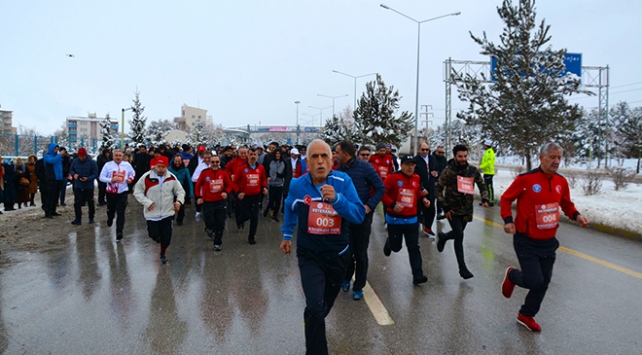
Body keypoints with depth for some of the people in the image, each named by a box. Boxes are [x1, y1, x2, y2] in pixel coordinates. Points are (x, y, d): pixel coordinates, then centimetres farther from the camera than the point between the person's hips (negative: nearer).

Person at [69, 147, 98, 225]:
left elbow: (95, 174, -10)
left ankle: (91, 218, 29)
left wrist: (88, 178, -27)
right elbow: (71, 170, 10)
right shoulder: (75, 161, -4)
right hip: (78, 186, 2)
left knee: (90, 203, 11)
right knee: (77, 203, -1)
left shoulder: (91, 162, -13)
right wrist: (74, 174, -13)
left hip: (89, 187, -2)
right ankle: (78, 219, 9)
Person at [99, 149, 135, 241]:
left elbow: (133, 173, 18)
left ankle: (119, 234, -1)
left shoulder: (127, 165, 1)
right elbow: (101, 177, -6)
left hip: (123, 192, 0)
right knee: (110, 210, 17)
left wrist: (130, 179, -3)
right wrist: (111, 180, -22)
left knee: (121, 213, -4)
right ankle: (110, 220, 53)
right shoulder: (108, 165, -6)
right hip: (110, 192, 0)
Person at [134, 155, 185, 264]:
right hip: (152, 213, -1)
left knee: (166, 237, 5)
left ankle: (163, 254, 32)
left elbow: (180, 191, 7)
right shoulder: (146, 177, -11)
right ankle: (158, 238, 38)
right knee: (153, 234, -1)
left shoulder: (172, 178, -4)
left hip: (167, 213, 1)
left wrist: (179, 201, -11)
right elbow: (137, 191, -3)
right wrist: (146, 202, -15)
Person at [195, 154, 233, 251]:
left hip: (221, 202, 1)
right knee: (210, 223, -1)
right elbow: (198, 186, 5)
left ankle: (217, 244, 18)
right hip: (208, 202, -1)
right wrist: (198, 197, 0)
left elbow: (230, 184, 5)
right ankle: (209, 229, 38)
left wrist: (226, 192, -13)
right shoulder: (204, 173, -6)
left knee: (220, 224, 3)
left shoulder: (223, 173, -2)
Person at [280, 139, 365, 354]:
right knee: (315, 307, -16)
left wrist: (337, 199, -35)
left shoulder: (343, 182, -16)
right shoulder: (297, 185, -11)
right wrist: (287, 235, 17)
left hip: (338, 254, 1)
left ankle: (313, 325, 55)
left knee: (326, 304, 23)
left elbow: (359, 216, -21)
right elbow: (290, 208, 11)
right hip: (310, 255, -1)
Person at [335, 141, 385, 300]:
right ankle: (346, 278, 36)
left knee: (360, 252, 7)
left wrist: (369, 206, -18)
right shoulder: (339, 169, -2)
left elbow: (380, 188, -8)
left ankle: (358, 287, 22)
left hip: (363, 215, -3)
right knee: (346, 250, 10)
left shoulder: (365, 167, -12)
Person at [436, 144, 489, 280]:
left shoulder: (473, 170, -3)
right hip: (452, 210, -4)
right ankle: (462, 268, 2)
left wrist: (485, 199, -10)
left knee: (458, 234, 18)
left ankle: (443, 237, 53)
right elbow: (439, 190, -8)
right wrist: (445, 208, -13)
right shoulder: (448, 171, -13)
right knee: (459, 236, -10)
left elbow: (482, 186, 8)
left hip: (467, 210, 4)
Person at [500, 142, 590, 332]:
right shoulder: (526, 179, -15)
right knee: (534, 281, -9)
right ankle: (512, 275, 26)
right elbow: (505, 199, -5)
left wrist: (576, 216, -4)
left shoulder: (562, 182, 1)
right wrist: (508, 220, -19)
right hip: (527, 242, -6)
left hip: (548, 243, 6)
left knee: (544, 282, 13)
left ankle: (526, 315, 32)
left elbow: (567, 204, 16)